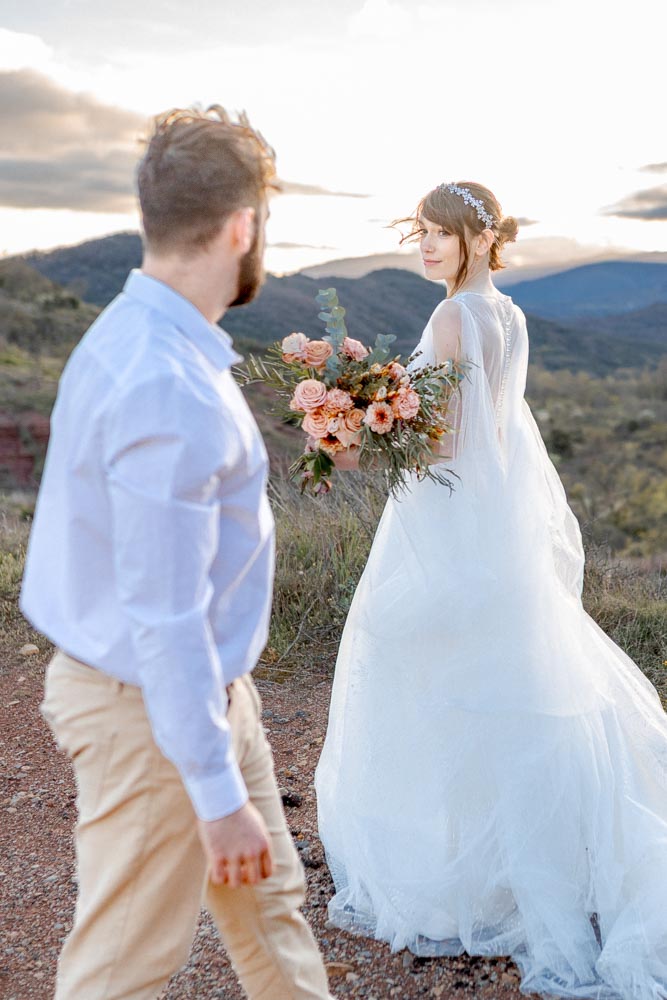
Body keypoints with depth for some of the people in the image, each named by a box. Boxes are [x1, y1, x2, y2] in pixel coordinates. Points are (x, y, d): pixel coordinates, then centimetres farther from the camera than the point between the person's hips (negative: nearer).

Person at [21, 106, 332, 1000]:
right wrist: (219, 797, -20)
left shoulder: (134, 333, 2)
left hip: (207, 687, 9)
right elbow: (162, 619, -28)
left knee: (270, 903, 25)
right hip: (154, 709, -9)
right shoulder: (171, 392, -30)